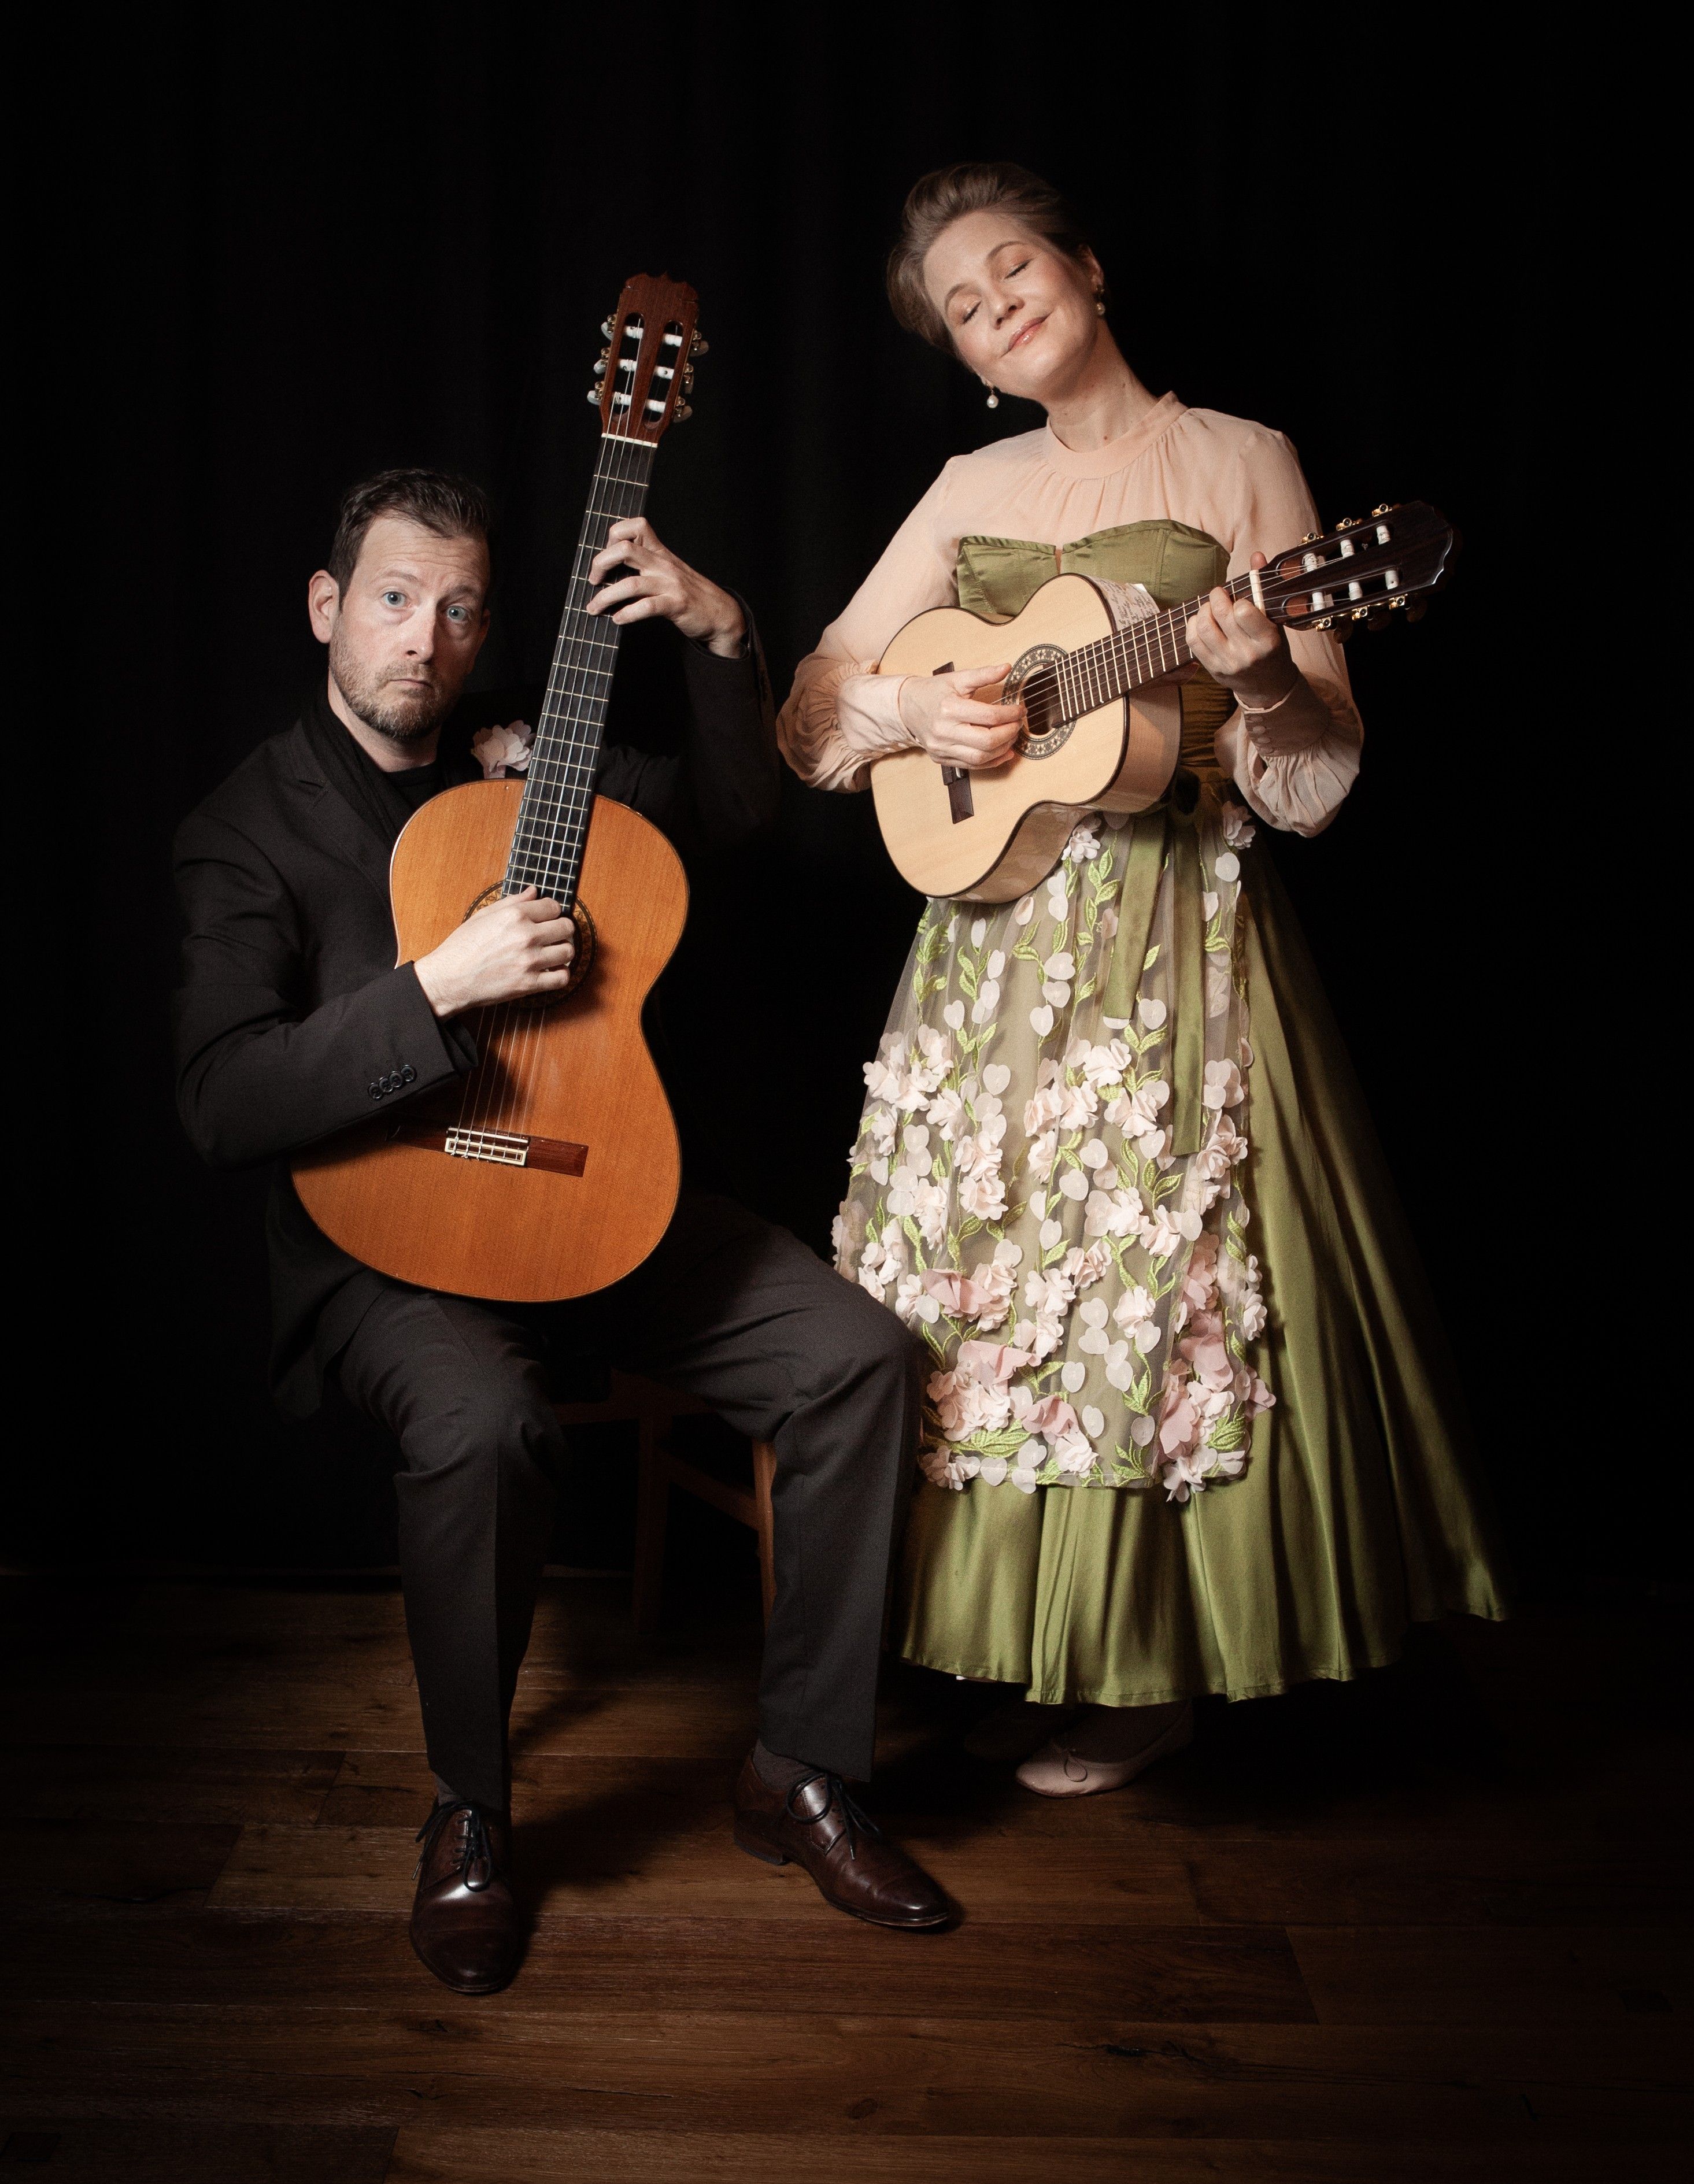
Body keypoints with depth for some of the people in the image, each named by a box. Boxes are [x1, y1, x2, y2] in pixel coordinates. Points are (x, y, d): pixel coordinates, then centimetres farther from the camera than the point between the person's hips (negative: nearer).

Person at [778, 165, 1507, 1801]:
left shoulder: (1238, 462, -1)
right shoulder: (972, 493, 12)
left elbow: (1319, 787, -6)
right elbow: (808, 721, 9)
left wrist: (1262, 682, -25)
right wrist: (913, 710, -10)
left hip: (1178, 957, -4)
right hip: (995, 951, 5)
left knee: (1153, 1288, -1)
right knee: (986, 1280, 7)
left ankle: (1151, 1672, 19)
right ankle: (1014, 1636, 26)